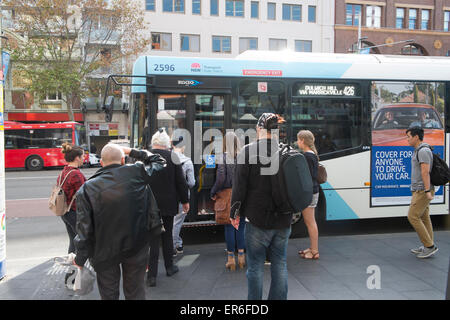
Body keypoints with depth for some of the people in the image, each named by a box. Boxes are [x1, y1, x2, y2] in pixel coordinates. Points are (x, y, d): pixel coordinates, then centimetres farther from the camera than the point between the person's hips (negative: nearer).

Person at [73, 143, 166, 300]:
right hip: (136, 248, 1)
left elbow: (84, 229, -12)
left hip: (105, 253, 0)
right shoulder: (136, 173, -13)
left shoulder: (87, 188, -12)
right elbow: (159, 162, 7)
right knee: (135, 292, 18)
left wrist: (80, 259, -1)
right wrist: (132, 152, 8)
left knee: (109, 294, 19)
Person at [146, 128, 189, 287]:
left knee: (152, 239, 5)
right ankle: (169, 267, 31)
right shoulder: (172, 156, -8)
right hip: (168, 204, 0)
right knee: (167, 235, 17)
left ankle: (151, 275, 5)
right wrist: (185, 201, 7)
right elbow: (181, 181, -4)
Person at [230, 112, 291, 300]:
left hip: (257, 219, -4)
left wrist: (235, 212, 0)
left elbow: (240, 185, -9)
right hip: (283, 220, 4)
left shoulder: (249, 150, -9)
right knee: (280, 263, 14)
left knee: (255, 265, 6)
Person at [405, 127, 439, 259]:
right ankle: (428, 247, 18)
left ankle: (429, 245, -3)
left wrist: (427, 191, -26)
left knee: (413, 216, -9)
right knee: (424, 218, 12)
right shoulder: (418, 151, 16)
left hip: (422, 191, -10)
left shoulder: (423, 151, -15)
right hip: (419, 190, 10)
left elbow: (425, 172, -22)